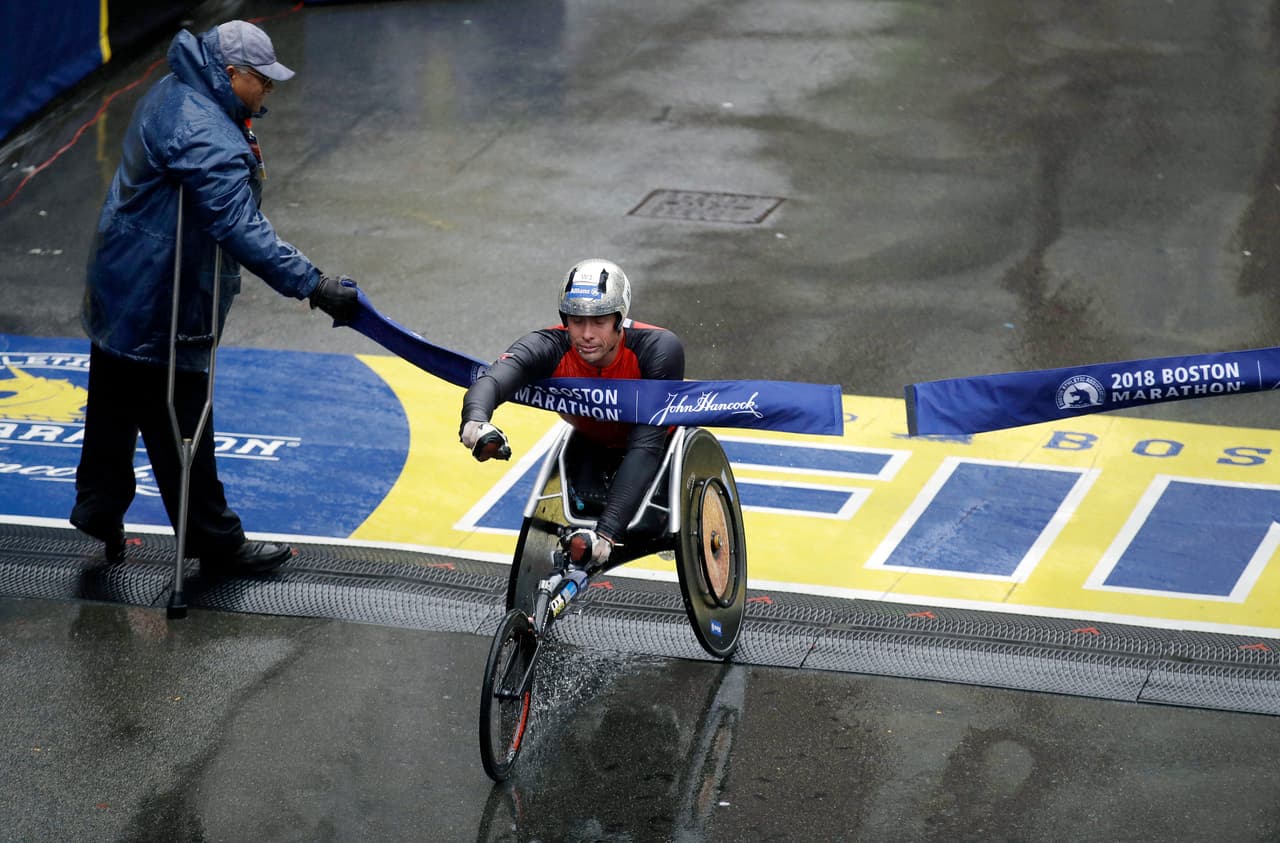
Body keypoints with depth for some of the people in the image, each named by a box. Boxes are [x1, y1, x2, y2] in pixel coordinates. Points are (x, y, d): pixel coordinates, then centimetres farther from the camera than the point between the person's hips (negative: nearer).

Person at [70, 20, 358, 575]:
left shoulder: (172, 94, 5)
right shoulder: (204, 136, -29)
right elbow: (241, 229, -36)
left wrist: (247, 161, 3)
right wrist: (312, 285, -37)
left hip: (119, 285, 11)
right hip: (159, 309, -11)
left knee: (115, 404, 23)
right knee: (180, 426, 1)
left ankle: (99, 508, 39)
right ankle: (216, 545, 11)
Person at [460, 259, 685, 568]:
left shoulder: (658, 349, -37)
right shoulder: (548, 348, -32)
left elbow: (646, 447, -42)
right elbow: (490, 380, -51)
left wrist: (607, 532, -51)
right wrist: (475, 420, -76)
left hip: (661, 446, -2)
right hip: (592, 446, 2)